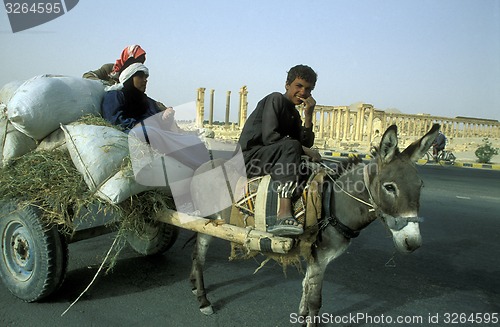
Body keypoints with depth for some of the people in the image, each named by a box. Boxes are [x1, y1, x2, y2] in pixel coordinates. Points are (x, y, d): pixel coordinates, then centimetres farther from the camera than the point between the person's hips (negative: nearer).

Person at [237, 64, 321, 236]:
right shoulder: (276, 99, -7)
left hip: (269, 160, 9)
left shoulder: (294, 113, 17)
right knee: (291, 146, -32)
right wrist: (305, 150, -17)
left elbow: (306, 144, 7)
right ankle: (284, 216, -44)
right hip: (248, 157, -9)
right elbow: (269, 137, -21)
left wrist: (308, 116, -5)